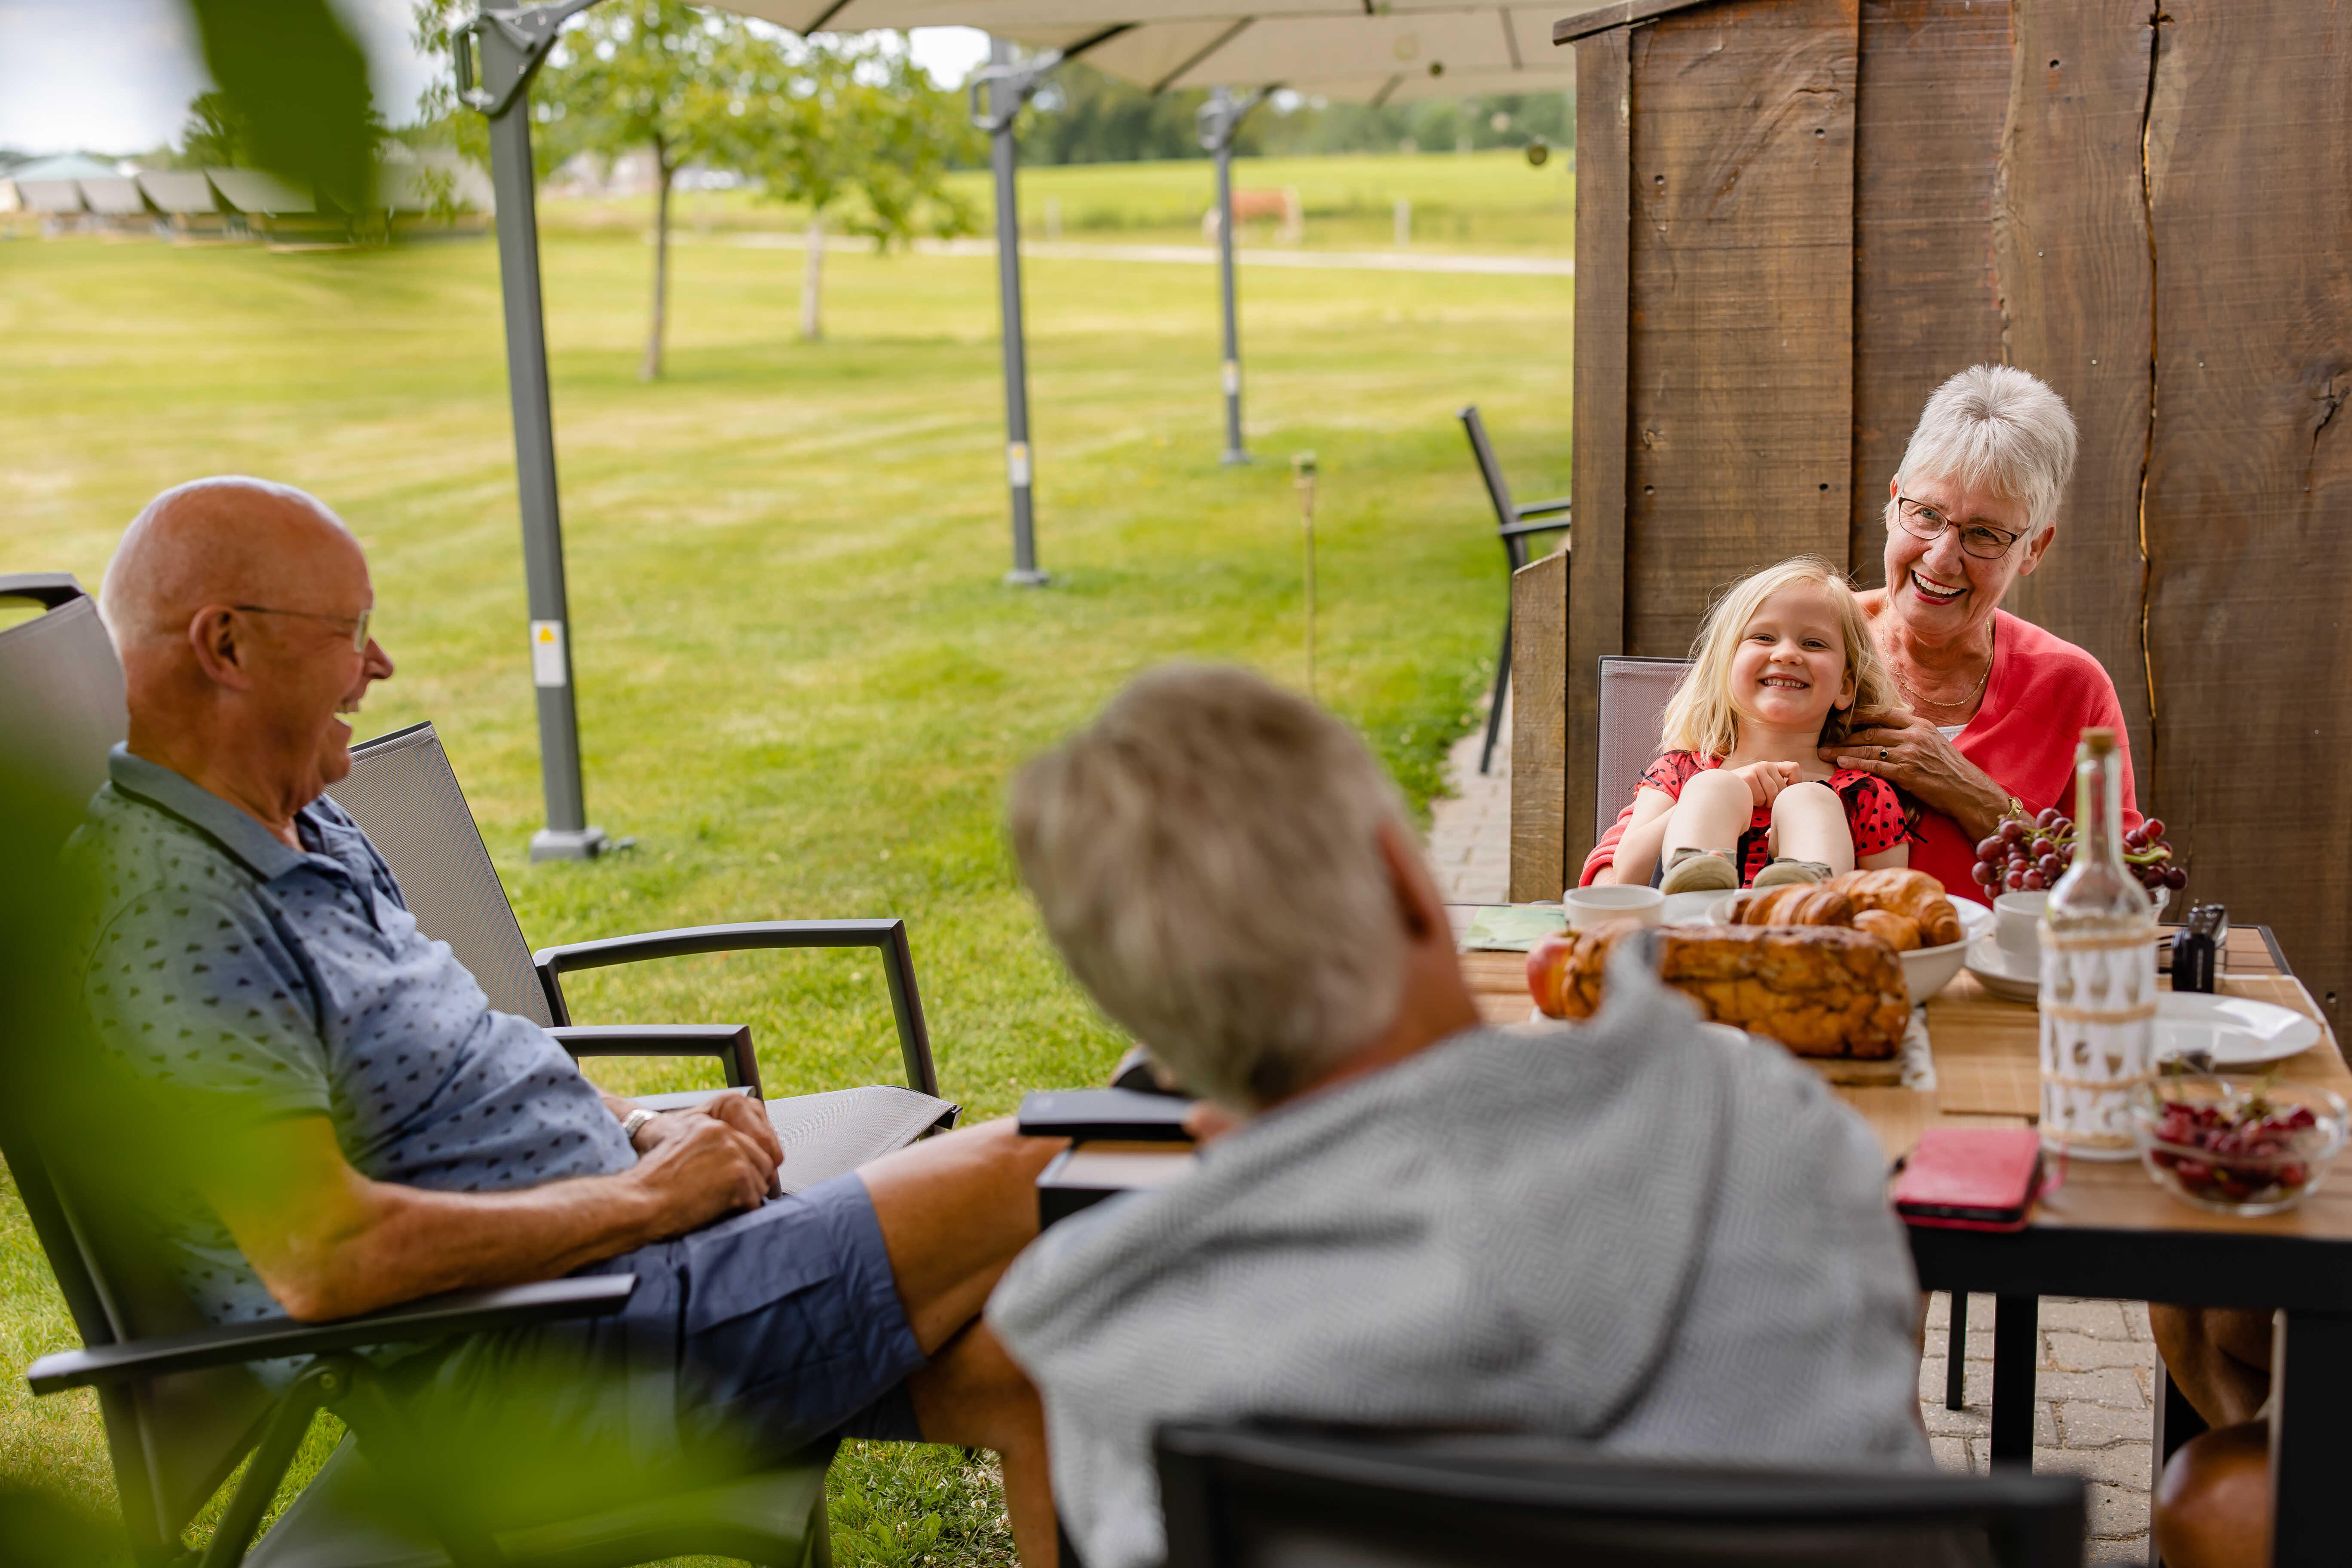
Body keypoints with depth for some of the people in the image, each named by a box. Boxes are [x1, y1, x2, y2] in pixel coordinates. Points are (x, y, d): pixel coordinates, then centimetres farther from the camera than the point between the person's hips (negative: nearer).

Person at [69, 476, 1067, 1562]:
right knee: (1028, 1181, -13)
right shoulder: (162, 912, -19)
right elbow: (321, 1259, -25)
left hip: (614, 1258, 9)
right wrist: (644, 1198, -15)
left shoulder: (303, 826, 13)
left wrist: (645, 1131, 5)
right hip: (537, 1369, -9)